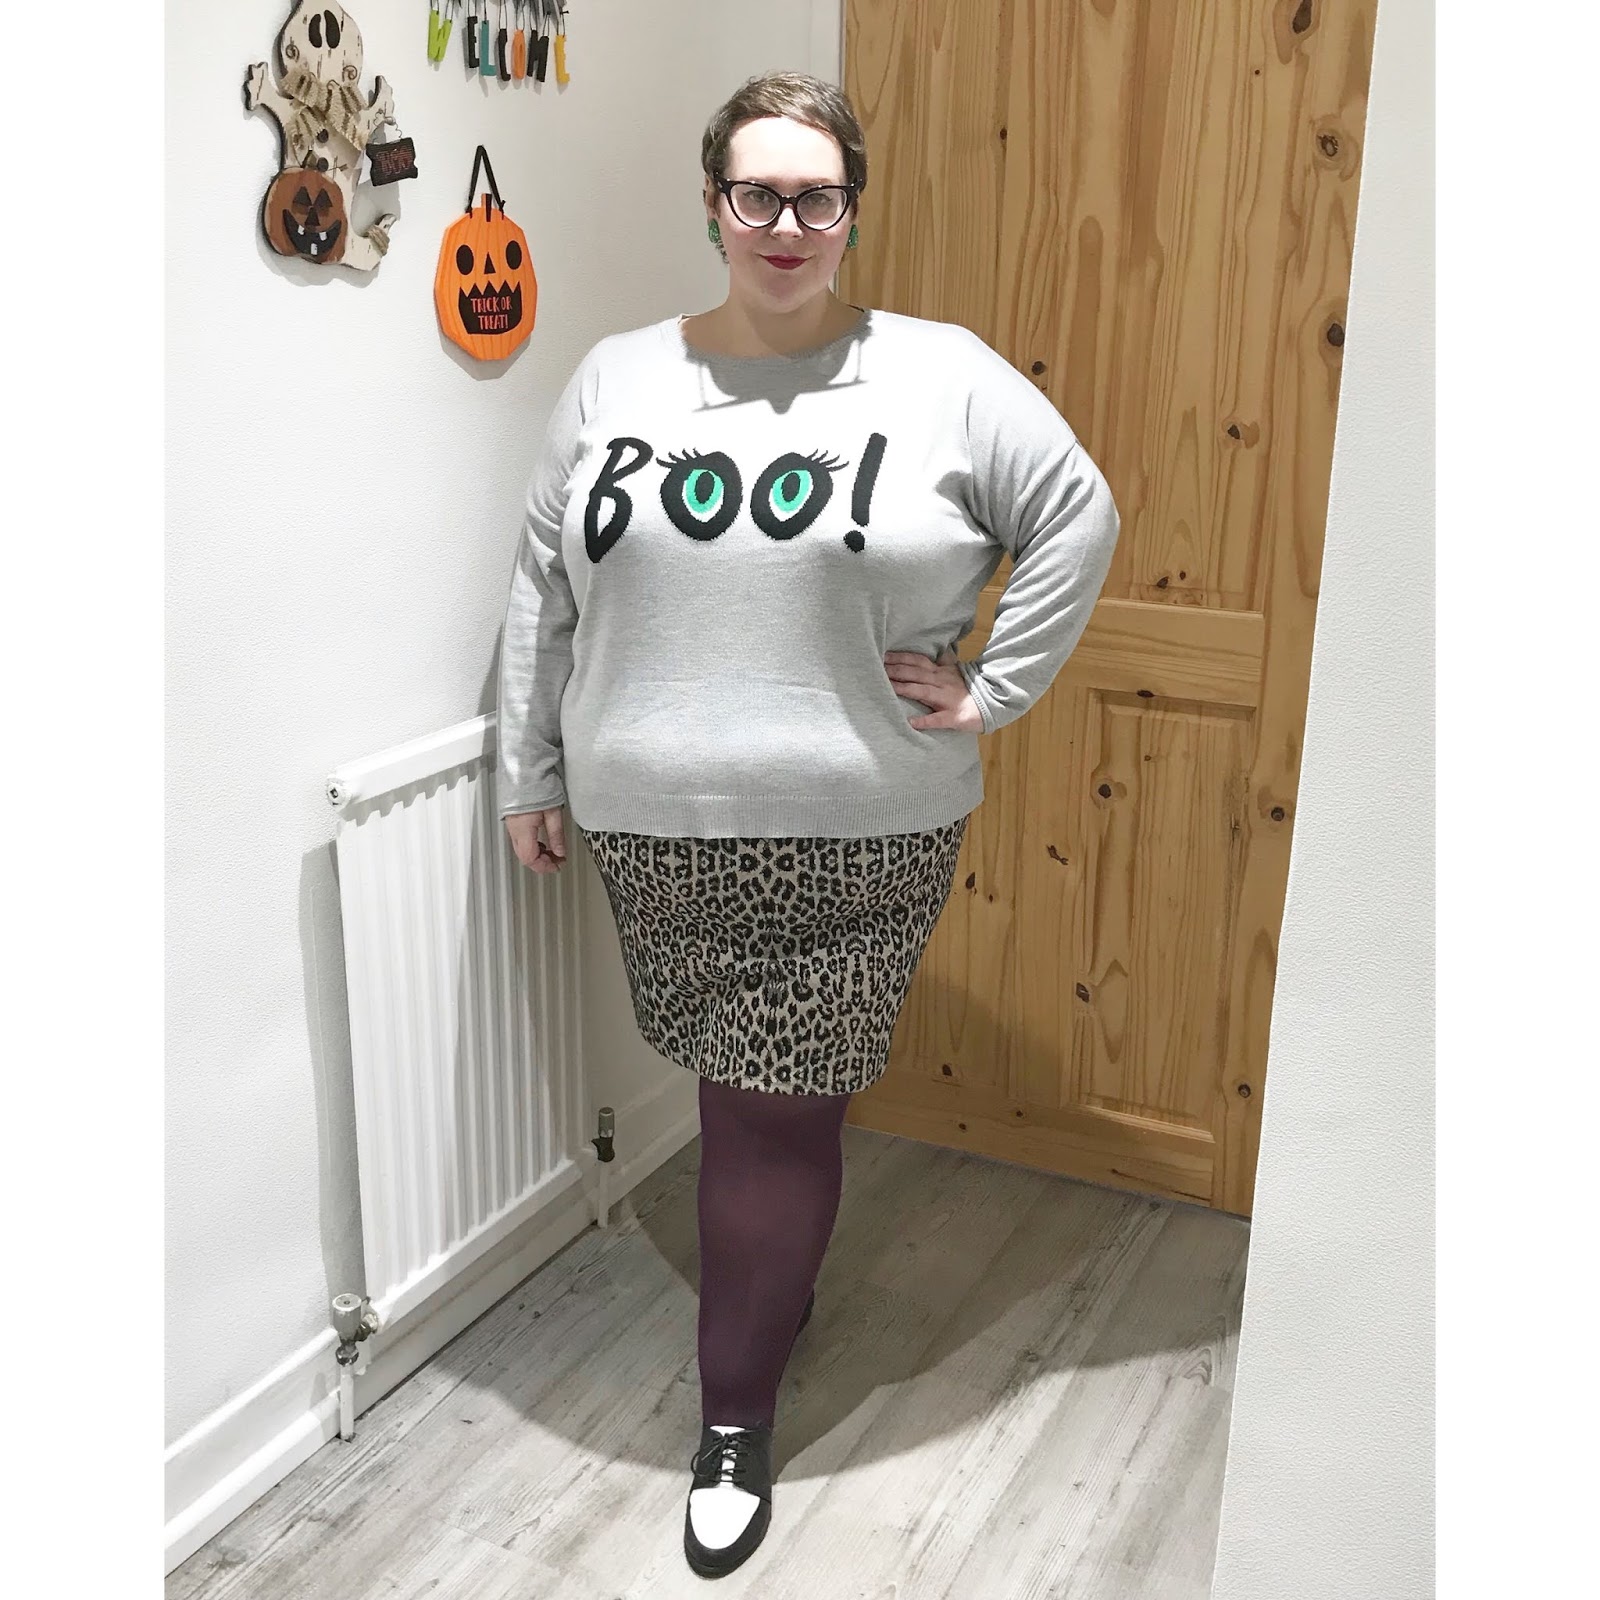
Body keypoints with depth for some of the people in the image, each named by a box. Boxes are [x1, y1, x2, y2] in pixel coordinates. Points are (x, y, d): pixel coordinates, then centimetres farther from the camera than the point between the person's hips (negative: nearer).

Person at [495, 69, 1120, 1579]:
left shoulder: (941, 374, -2)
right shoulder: (615, 378, 6)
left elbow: (1078, 517, 3)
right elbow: (543, 589, 9)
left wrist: (988, 689, -3)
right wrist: (527, 772, 9)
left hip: (856, 840, -3)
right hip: (653, 832, 3)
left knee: (774, 1111, 2)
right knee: (737, 1089, 16)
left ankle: (735, 1415, 19)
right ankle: (783, 1277, 44)